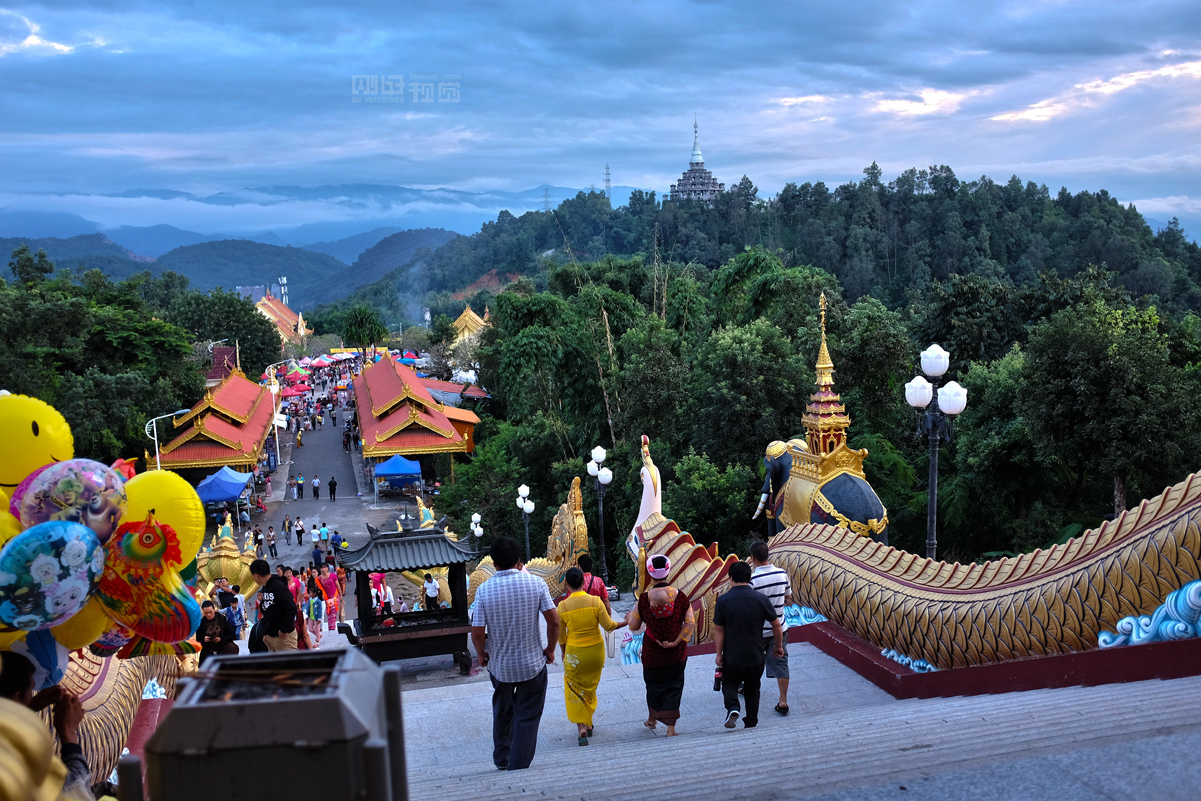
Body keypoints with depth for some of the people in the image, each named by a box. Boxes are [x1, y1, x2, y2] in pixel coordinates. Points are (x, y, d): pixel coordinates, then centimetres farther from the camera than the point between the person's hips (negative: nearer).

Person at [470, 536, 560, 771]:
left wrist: (482, 654, 8)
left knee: (502, 709, 27)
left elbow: (477, 633, -11)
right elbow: (554, 622, -12)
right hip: (532, 664, -2)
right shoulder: (535, 583, -13)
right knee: (527, 717, 10)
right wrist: (550, 650, 4)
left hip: (499, 665, 2)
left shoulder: (484, 590, -13)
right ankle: (518, 768, 10)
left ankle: (502, 757, 39)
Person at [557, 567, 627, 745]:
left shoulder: (563, 606, -12)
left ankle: (581, 727, -3)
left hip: (574, 653, -2)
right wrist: (626, 622, 9)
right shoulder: (595, 601, -13)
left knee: (575, 689, 11)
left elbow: (561, 635, -2)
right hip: (596, 650, 2)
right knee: (590, 687, 21)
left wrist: (563, 654, 14)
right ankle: (588, 723, 33)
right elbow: (609, 626, -8)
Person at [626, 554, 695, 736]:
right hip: (676, 653, 0)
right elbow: (690, 623, -14)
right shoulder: (680, 596, -11)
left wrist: (630, 617, 18)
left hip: (652, 652, 0)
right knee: (673, 687, 12)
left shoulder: (644, 599, -13)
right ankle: (671, 727, 9)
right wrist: (676, 642, -9)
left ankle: (652, 719, 40)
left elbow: (634, 626, -3)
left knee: (653, 684, 22)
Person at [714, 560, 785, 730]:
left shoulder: (723, 600, -12)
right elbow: (776, 625, -3)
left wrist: (718, 654, 2)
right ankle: (751, 724, 23)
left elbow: (718, 630, -8)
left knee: (729, 684, 19)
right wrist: (779, 646, 12)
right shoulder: (761, 598, -9)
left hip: (732, 657, -1)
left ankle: (732, 707, -8)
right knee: (752, 689, 19)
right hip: (756, 656, 1)